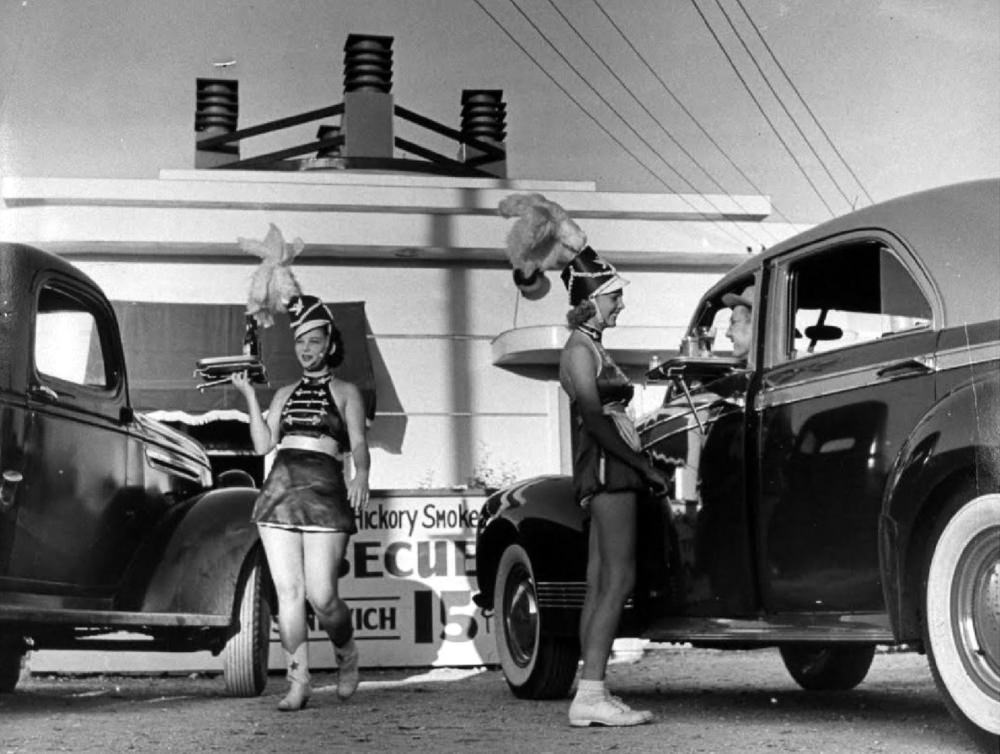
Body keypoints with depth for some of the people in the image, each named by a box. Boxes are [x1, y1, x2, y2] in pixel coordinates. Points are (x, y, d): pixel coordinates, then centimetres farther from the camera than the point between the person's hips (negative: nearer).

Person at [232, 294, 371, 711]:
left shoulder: (345, 392, 10)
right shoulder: (285, 394, 21)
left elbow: (358, 442, -2)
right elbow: (263, 444, 13)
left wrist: (361, 474, -22)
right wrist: (249, 395, 7)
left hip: (324, 491, -4)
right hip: (279, 490, 4)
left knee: (321, 595, -8)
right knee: (288, 592, -2)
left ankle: (347, 654, 21)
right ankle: (298, 682, 4)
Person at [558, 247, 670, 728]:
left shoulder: (591, 348, 20)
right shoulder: (580, 349, -9)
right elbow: (595, 419, -18)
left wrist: (641, 465, 13)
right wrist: (644, 465, -17)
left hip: (611, 475, 10)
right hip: (607, 470, -10)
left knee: (600, 585, 6)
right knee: (617, 581, -13)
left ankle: (591, 693, 7)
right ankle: (591, 694, -16)